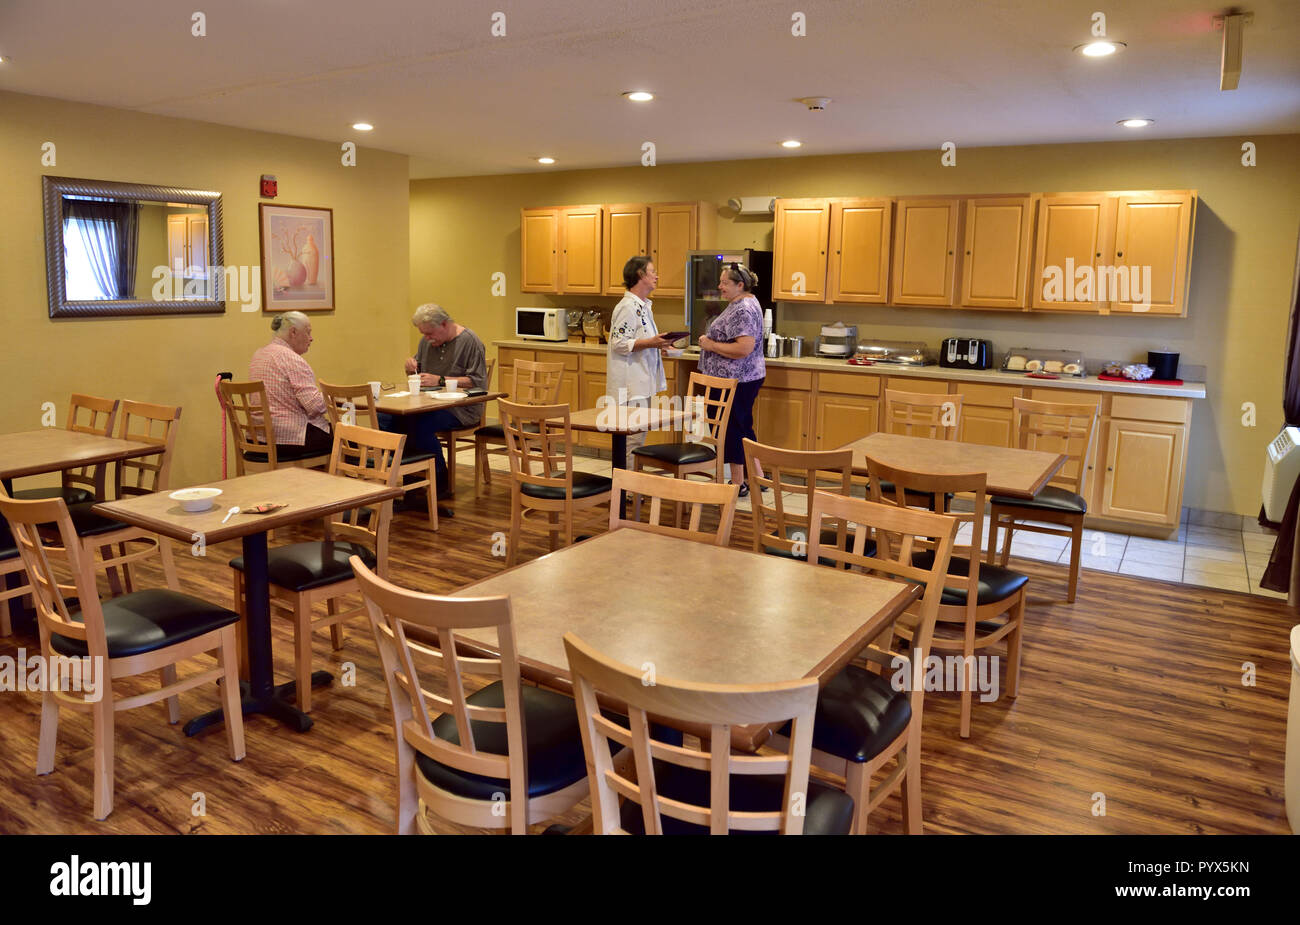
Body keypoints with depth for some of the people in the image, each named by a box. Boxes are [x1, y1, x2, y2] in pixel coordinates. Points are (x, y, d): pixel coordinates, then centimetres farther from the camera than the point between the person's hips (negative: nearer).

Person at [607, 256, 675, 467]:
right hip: (630, 384, -10)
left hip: (642, 382, 10)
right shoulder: (628, 307, -15)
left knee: (638, 433, 13)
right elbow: (619, 343, -21)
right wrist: (650, 343, -26)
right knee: (634, 435, -9)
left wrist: (659, 344, 12)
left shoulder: (643, 305, 17)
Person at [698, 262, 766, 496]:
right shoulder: (744, 304, 15)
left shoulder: (742, 310, -19)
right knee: (742, 427, 16)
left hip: (736, 381, -11)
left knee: (734, 429, -2)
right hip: (745, 378, 11)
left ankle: (738, 483, 8)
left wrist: (712, 345, -18)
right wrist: (712, 342, 11)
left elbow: (745, 347, -28)